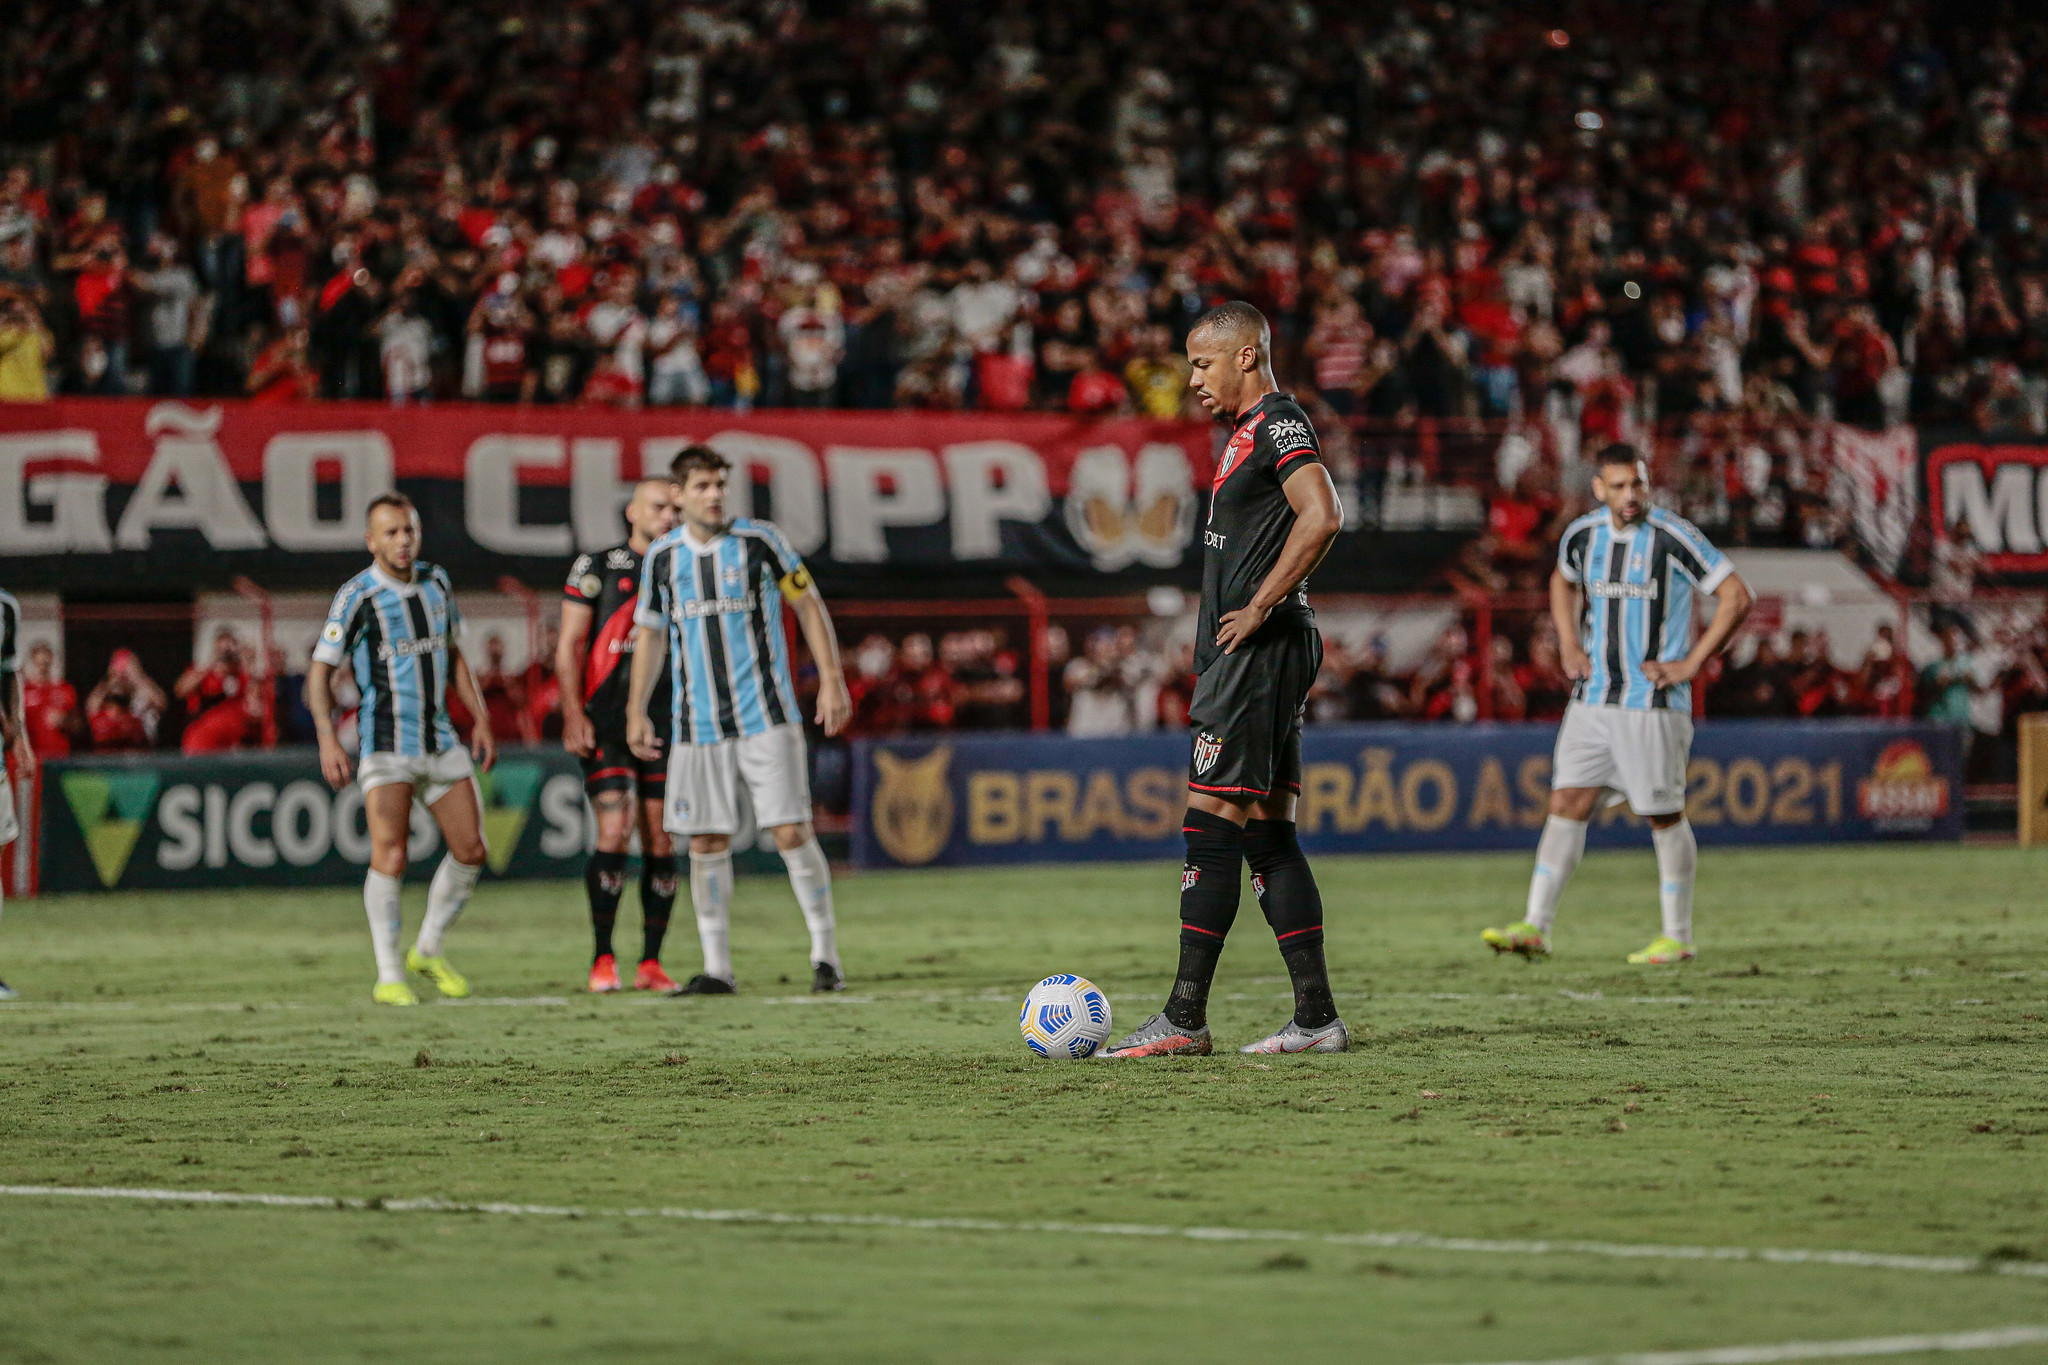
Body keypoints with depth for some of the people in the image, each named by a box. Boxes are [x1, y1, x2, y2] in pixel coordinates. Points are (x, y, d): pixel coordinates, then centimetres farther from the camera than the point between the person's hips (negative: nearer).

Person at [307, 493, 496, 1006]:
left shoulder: (436, 582, 8)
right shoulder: (357, 597, -10)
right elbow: (320, 671, -8)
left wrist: (480, 718, 11)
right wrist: (328, 739, -21)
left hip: (441, 742, 6)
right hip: (386, 747, -6)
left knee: (470, 850, 4)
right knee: (390, 855, -15)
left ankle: (428, 951, 24)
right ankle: (389, 977, -6)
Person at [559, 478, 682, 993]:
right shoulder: (597, 568, 3)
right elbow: (569, 646, 1)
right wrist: (574, 716, -8)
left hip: (667, 723, 3)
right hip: (607, 722, -3)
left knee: (661, 843, 0)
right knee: (614, 833, -14)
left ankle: (651, 962, 7)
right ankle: (603, 959, -3)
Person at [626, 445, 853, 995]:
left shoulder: (758, 541, -3)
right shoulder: (663, 557, 5)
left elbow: (808, 604, 3)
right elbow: (651, 634, 16)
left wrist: (832, 679, -5)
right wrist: (636, 711, 13)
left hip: (766, 717, -3)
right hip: (697, 724, 3)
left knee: (792, 833, -8)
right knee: (707, 843, 2)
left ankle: (826, 954, 3)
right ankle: (716, 966, 10)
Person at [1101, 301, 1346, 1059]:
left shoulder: (1280, 422, -10)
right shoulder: (1250, 430, 20)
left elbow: (1321, 516, -25)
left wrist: (1258, 609, -20)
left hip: (1258, 652, -10)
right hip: (1243, 656, 10)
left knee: (1212, 827, -9)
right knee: (1268, 837, 7)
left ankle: (1184, 1018, -7)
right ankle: (1317, 1018, 6)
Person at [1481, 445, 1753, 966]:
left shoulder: (1674, 537, -11)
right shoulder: (1581, 535, 6)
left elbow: (1736, 597, -9)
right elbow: (1562, 581, 28)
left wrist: (1691, 664, -12)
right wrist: (1569, 645, 13)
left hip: (1655, 704, -5)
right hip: (1592, 701, 5)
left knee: (1665, 816, 1)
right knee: (1567, 803, -2)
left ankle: (1678, 935, 12)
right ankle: (1536, 927, -4)